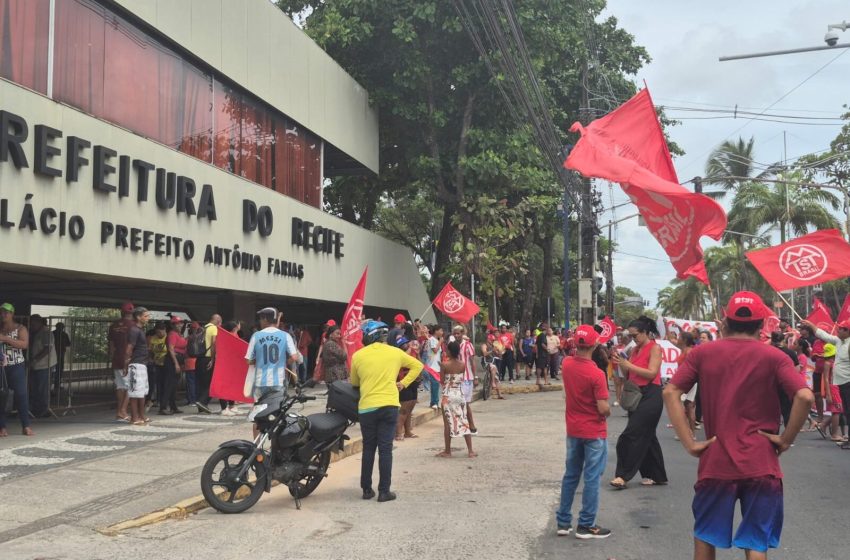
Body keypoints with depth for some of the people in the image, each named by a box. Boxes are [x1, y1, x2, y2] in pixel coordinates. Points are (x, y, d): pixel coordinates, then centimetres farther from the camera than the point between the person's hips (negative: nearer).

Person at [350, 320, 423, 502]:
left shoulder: (358, 356, 1)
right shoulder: (395, 352, 5)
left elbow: (354, 382, 14)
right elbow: (417, 365, 16)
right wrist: (403, 383, 12)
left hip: (366, 407, 0)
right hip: (389, 405, 0)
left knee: (368, 448, 13)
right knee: (385, 449, 3)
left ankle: (367, 489, 17)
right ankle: (384, 491, 3)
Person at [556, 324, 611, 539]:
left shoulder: (566, 364, -4)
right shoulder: (597, 374, -22)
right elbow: (603, 409, -22)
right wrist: (608, 412, -1)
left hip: (573, 430, 6)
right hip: (594, 432, -6)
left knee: (571, 475, 16)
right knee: (592, 478, 4)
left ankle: (563, 522, 21)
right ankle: (586, 525, 10)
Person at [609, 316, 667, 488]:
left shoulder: (655, 348, -8)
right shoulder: (635, 349, 13)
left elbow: (652, 373, -18)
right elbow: (629, 375, 13)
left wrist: (628, 364, -19)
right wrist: (621, 363, -6)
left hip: (650, 396, -8)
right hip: (636, 395, 8)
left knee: (631, 435, -11)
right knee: (646, 436, 13)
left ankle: (624, 475, -6)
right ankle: (656, 475, 22)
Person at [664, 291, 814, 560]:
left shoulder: (702, 353, 1)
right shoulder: (773, 356, -3)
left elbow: (670, 393, -5)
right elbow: (805, 397, -14)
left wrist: (689, 444, -4)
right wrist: (785, 440, -3)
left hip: (715, 461, 1)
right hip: (760, 463, -1)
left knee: (706, 536, 18)